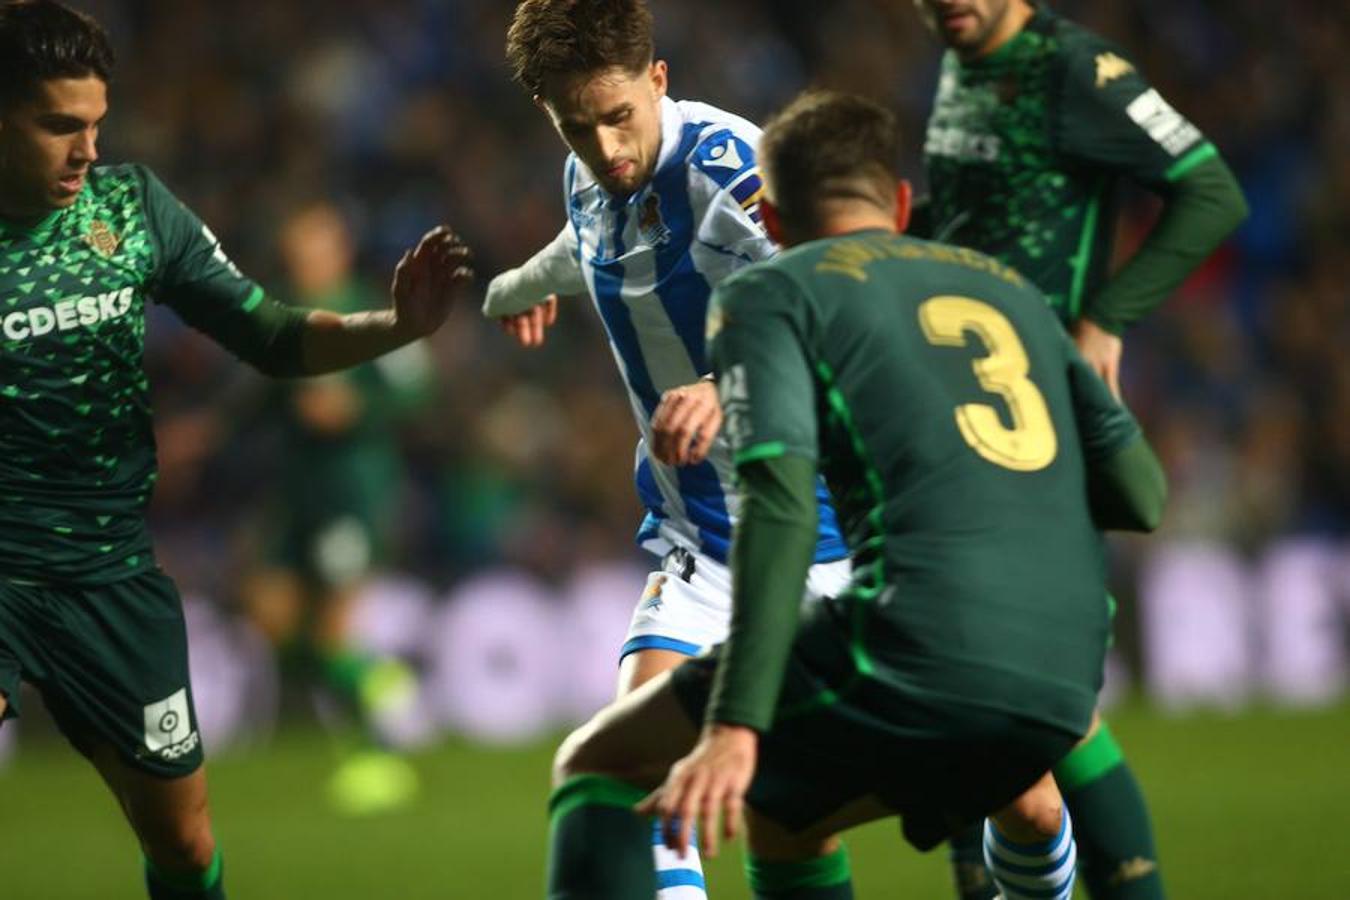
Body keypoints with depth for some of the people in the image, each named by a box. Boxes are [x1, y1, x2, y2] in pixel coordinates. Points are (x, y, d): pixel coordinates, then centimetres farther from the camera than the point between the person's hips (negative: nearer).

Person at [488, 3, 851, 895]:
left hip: (832, 531, -6)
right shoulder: (591, 181, 2)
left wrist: (728, 385, -58)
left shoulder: (725, 168, -22)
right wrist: (521, 286, 51)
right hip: (701, 543, 6)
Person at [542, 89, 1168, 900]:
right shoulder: (1009, 287, 26)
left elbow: (782, 504, -6)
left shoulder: (768, 293, 11)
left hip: (913, 655, -5)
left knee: (601, 765, 9)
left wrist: (735, 727, -12)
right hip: (1059, 692, 5)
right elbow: (1140, 493, 19)